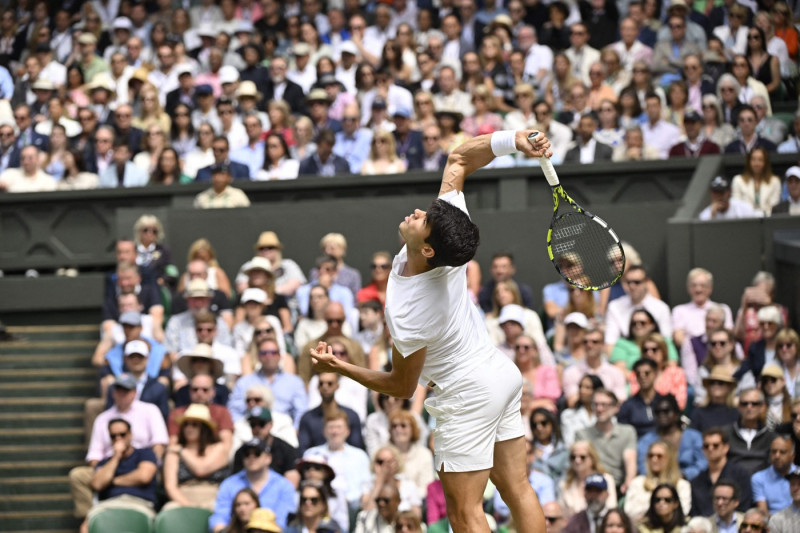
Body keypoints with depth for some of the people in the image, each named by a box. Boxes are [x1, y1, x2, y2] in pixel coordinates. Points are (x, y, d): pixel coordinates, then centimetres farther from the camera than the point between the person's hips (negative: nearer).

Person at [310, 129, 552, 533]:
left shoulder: (406, 314, -30)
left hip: (468, 395, -8)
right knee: (516, 489, 10)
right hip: (502, 374, 8)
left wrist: (339, 367, -8)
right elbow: (459, 159, -6)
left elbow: (402, 386, -13)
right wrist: (512, 140, -21)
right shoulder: (447, 243, -16)